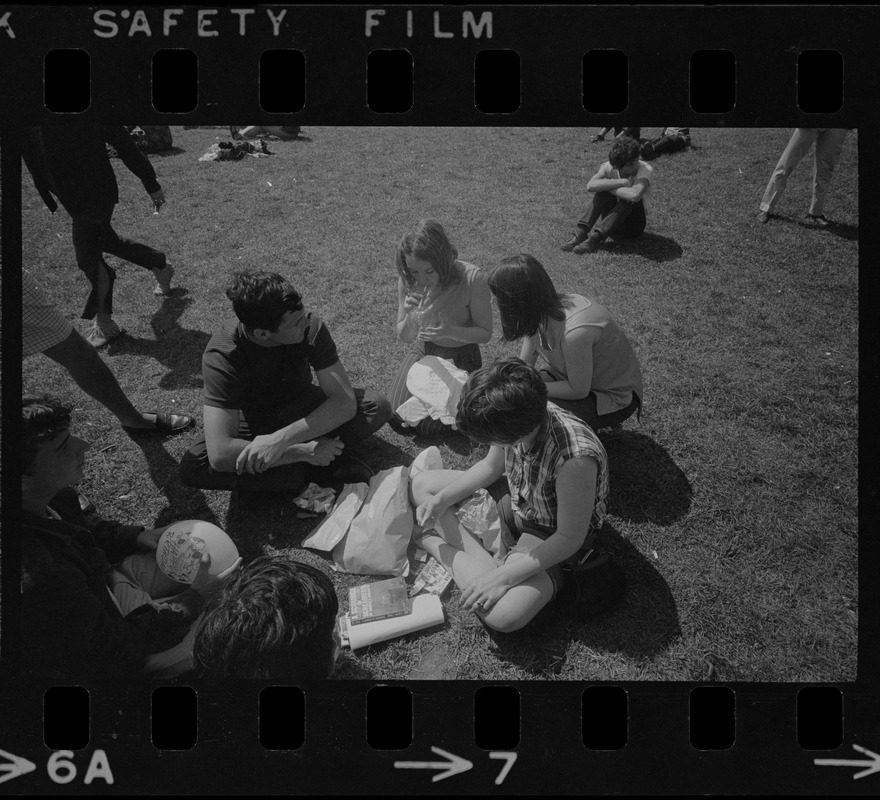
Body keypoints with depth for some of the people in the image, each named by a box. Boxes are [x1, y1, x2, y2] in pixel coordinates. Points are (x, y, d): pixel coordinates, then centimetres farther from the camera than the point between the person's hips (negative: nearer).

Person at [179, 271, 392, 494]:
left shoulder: (310, 326, -27)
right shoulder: (222, 356, -32)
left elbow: (345, 402, -28)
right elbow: (220, 454, -39)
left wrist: (281, 438, -40)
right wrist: (305, 451, -40)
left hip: (302, 405, 2)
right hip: (254, 420, -1)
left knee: (377, 407, -22)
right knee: (192, 466, -32)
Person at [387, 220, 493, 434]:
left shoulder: (472, 278, -25)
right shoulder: (408, 280, -12)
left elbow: (485, 333, -13)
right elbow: (404, 337, -1)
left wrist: (451, 331, -33)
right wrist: (410, 318, -26)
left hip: (461, 356, -4)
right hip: (424, 351, 4)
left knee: (426, 424, -17)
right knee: (397, 417, -9)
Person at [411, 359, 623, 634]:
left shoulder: (575, 459, -41)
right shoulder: (519, 420, -22)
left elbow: (570, 540, -28)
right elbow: (491, 466, 0)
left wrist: (503, 575, -29)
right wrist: (441, 500, -11)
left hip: (552, 534, -6)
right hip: (515, 498, 7)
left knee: (504, 616, -30)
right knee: (422, 484, 3)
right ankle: (481, 557, -7)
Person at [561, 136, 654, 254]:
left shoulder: (646, 169, -19)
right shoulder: (609, 166, -11)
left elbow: (635, 195, -39)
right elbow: (590, 186, -31)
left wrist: (607, 186, -26)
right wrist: (622, 182, -32)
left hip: (634, 224, -2)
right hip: (611, 216, 2)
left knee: (629, 199, -33)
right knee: (603, 193, -26)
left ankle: (596, 237, -40)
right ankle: (582, 232, -35)